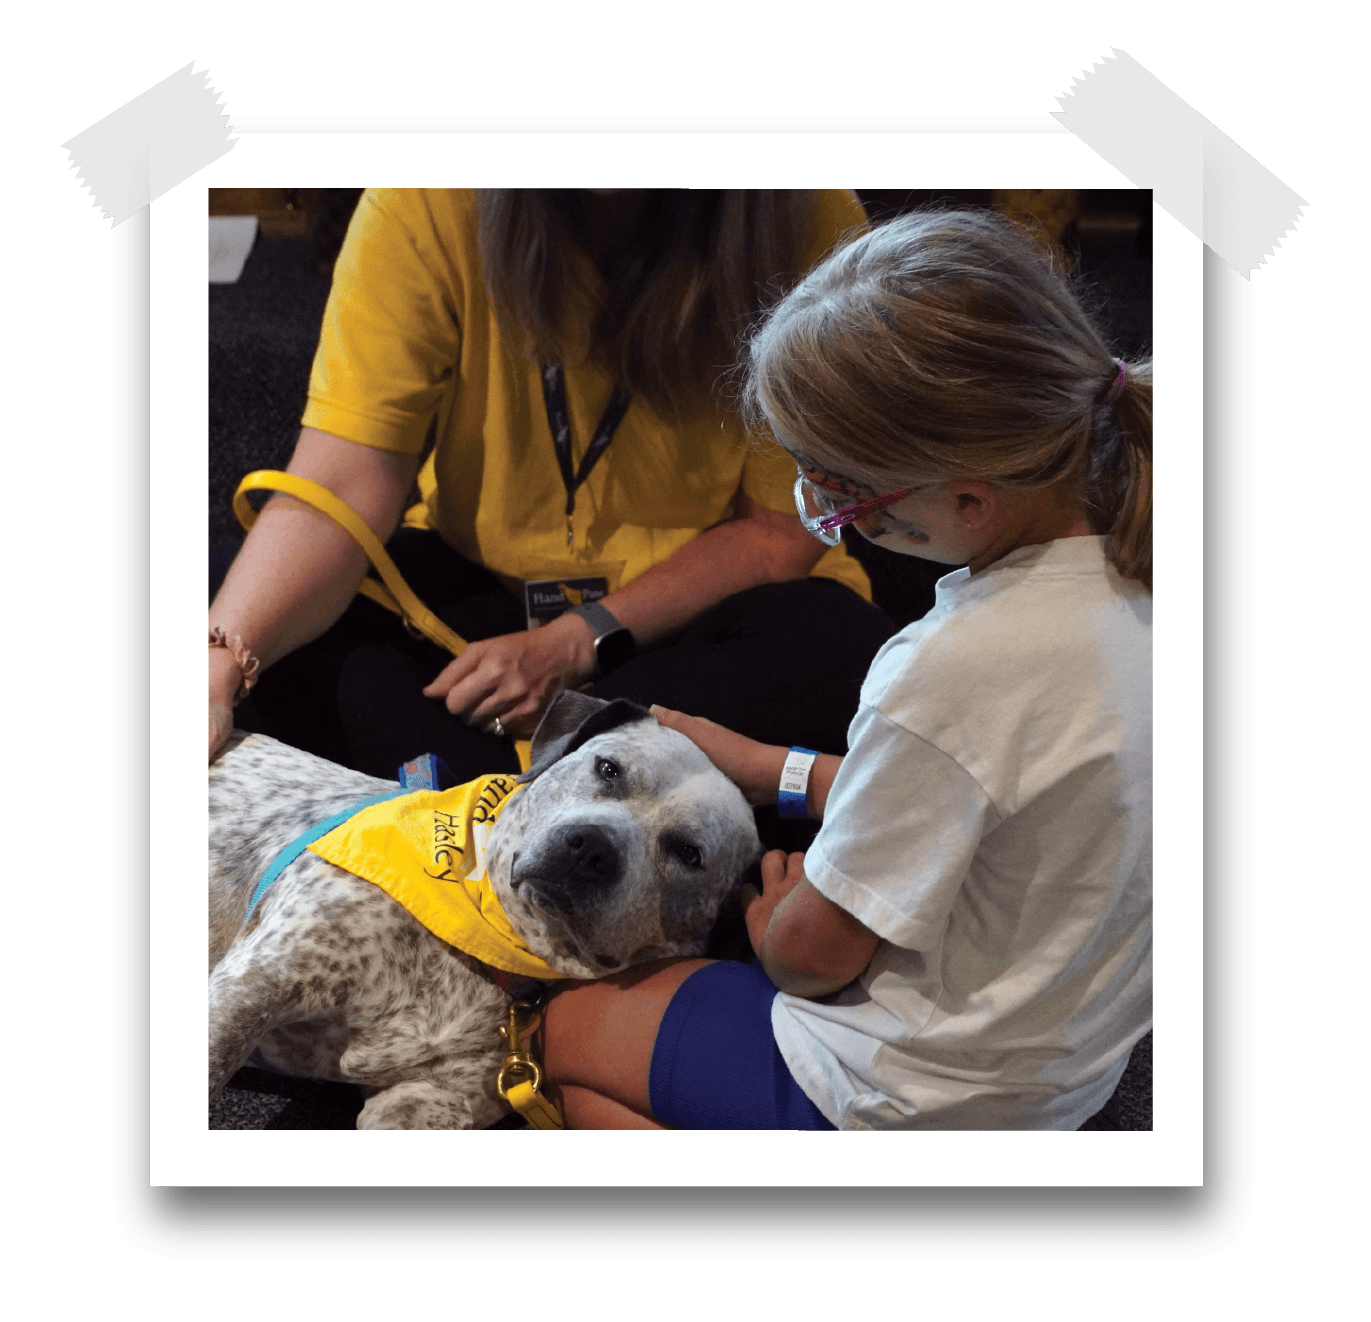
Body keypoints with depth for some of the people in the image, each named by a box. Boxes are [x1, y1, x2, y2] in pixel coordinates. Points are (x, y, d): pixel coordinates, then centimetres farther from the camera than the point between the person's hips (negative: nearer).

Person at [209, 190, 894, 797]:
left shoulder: (815, 221, -17)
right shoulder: (426, 207, -16)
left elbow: (785, 524, -12)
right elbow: (342, 488, -21)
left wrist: (578, 643, -22)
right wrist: (219, 661, -39)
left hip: (703, 601, 0)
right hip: (478, 578, 1)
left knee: (834, 648, -33)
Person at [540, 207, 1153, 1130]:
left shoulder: (952, 671, -36)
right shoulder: (1127, 572, -10)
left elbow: (816, 950, -21)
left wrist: (775, 923, 3)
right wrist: (773, 771, 11)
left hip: (919, 1103, -10)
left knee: (567, 1026, 8)